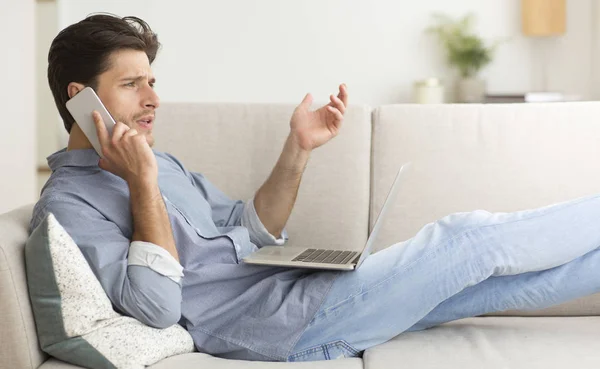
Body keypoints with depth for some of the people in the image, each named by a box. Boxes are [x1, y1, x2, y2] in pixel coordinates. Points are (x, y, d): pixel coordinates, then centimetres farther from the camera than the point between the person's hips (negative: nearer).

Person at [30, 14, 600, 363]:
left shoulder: (157, 162, 17)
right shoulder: (67, 203, -9)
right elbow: (156, 306, -20)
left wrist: (298, 149, 4)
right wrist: (143, 185, -20)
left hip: (291, 287, 8)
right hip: (278, 324, -8)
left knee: (488, 279, 2)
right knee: (472, 238, -6)